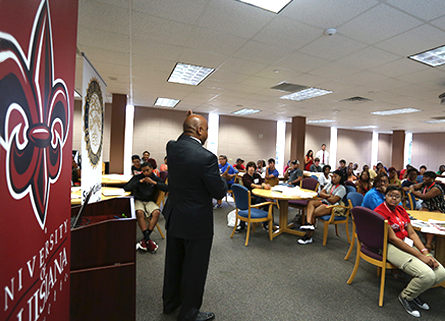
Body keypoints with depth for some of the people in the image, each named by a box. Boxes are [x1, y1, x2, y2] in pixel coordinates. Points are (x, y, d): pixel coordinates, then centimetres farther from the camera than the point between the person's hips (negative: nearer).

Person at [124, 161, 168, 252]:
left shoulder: (156, 179, 5)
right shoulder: (137, 177, 3)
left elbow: (166, 188, -10)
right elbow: (126, 187, -9)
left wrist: (153, 182, -17)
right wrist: (140, 181, -14)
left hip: (150, 201, 1)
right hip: (138, 200, -1)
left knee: (156, 212, -30)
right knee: (139, 212, -34)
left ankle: (144, 240, -25)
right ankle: (148, 240, -29)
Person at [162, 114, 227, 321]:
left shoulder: (172, 147, -6)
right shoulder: (206, 158, -25)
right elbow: (219, 192, -17)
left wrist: (187, 130, 9)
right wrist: (222, 179, 1)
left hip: (173, 217, 8)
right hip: (196, 222, -7)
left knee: (173, 262, 24)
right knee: (194, 268, 12)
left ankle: (170, 302, 45)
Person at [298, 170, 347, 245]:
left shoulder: (342, 188, -5)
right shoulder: (330, 184, 20)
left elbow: (333, 200, -16)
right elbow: (321, 193, 10)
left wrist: (324, 196, 0)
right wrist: (329, 195, -7)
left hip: (332, 206, -8)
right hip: (324, 202, 8)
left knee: (313, 214, -26)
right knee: (310, 202, -21)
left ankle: (308, 237, -20)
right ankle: (309, 223, -42)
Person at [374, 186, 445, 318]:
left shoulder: (401, 210, 13)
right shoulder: (380, 211, -14)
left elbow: (412, 233, 9)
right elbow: (392, 239, -17)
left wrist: (425, 252, -7)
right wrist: (420, 256, -17)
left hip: (408, 244, 8)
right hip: (391, 247, -8)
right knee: (427, 275, -23)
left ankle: (414, 292, 18)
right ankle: (405, 296, 6)